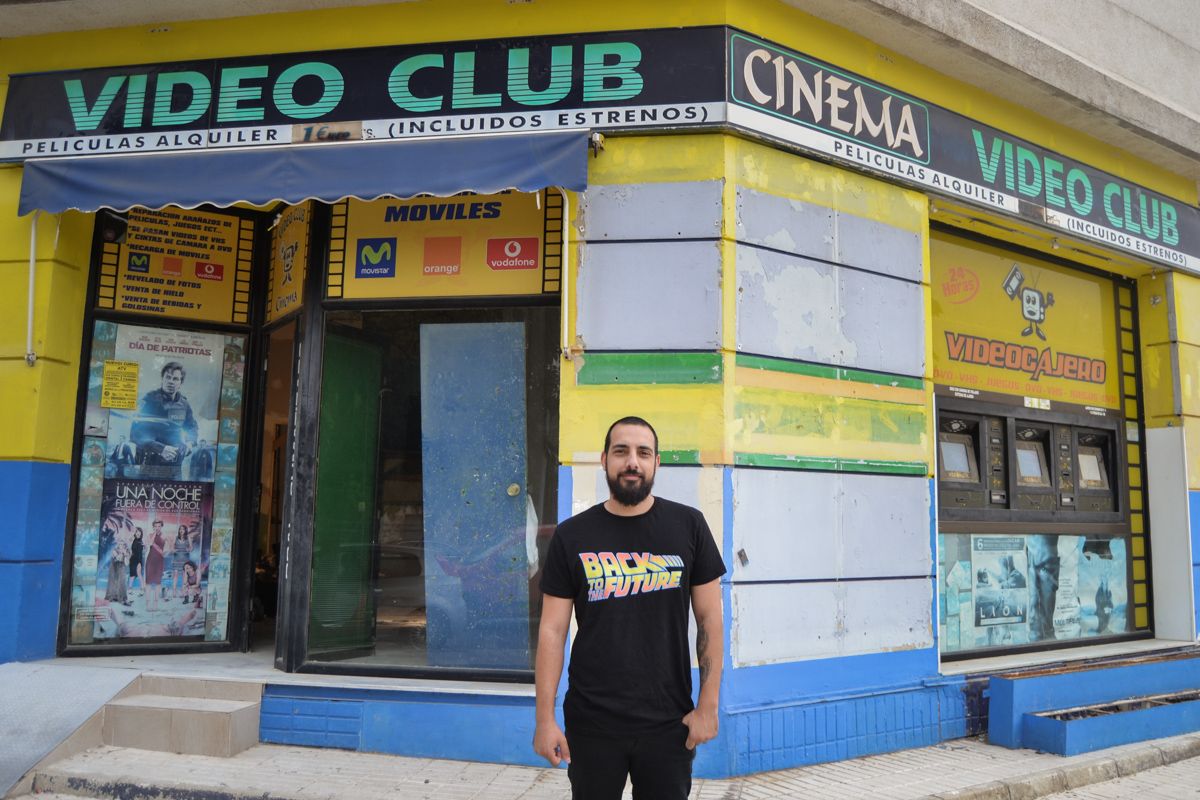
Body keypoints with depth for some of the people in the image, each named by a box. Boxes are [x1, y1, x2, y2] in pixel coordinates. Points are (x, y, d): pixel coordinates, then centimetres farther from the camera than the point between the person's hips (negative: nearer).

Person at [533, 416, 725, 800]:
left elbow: (709, 620, 1)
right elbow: (552, 631, -1)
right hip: (590, 723, 0)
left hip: (668, 722, 0)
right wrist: (545, 718, -4)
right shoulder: (571, 536, -2)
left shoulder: (688, 525, -2)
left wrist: (708, 706, -2)